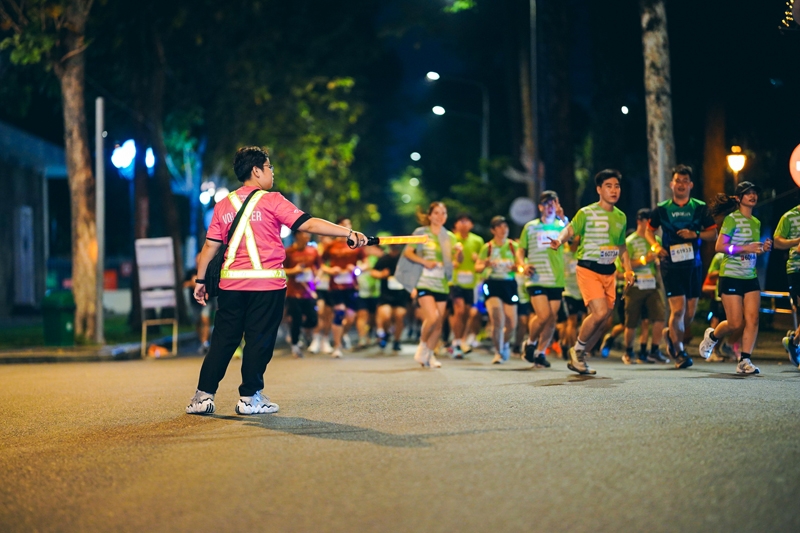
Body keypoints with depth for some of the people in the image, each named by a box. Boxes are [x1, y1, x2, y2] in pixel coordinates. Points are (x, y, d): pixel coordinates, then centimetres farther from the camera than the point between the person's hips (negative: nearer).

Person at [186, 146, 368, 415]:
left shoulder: (223, 205, 7)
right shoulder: (271, 201, -6)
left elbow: (210, 245, 7)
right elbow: (309, 224, -12)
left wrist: (200, 279, 15)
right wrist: (350, 233, -13)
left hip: (231, 282, 4)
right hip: (266, 283, -4)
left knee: (223, 340, 9)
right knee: (259, 341, 4)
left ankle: (203, 395, 7)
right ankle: (249, 398, 8)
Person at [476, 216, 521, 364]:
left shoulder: (513, 246, 7)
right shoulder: (487, 247, 5)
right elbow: (477, 268, 6)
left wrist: (516, 267, -16)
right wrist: (486, 264, -16)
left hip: (509, 284, 2)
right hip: (493, 285, -2)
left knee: (511, 325, 2)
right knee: (497, 321, -18)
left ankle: (505, 343, 35)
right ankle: (498, 353, -4)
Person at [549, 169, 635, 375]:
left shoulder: (621, 217, 11)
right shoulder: (586, 213, -7)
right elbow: (570, 229, -12)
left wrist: (628, 269, 12)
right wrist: (560, 240, -35)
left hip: (609, 272, 6)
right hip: (588, 269, -6)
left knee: (602, 321, 5)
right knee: (600, 313, -20)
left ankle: (578, 359, 20)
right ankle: (577, 349, 3)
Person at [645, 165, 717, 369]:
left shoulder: (700, 208, 4)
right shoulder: (662, 209, 2)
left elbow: (713, 233, 7)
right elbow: (650, 231, 15)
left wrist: (695, 234, -11)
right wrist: (656, 246, -4)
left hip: (693, 265, 2)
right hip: (671, 265, -2)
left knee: (690, 312, 6)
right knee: (678, 309, -12)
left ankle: (672, 335, 36)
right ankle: (679, 352, 0)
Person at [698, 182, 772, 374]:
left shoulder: (756, 222, 14)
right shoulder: (732, 219, -8)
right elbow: (720, 246, -15)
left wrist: (763, 248, 3)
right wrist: (746, 248, -22)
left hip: (751, 278, 6)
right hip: (731, 277, -6)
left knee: (752, 319, -7)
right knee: (736, 324, -6)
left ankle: (745, 361, -3)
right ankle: (712, 335, 24)